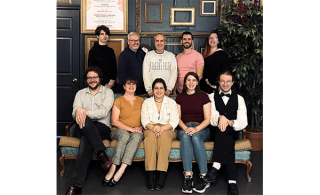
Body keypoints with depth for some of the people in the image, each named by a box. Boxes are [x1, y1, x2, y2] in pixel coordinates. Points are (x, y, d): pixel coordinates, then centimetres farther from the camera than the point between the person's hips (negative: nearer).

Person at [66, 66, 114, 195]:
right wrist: (78, 111, -24)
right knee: (83, 120, -36)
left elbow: (104, 112, -8)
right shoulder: (80, 93, 20)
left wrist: (85, 112, -23)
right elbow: (74, 113, 3)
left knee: (86, 140, -35)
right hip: (83, 129, 2)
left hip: (102, 128, -2)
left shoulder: (108, 92, 10)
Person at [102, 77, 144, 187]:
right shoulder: (119, 101, 7)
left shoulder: (141, 101, 19)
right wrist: (131, 129, -11)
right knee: (125, 136, -38)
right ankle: (113, 169, -38)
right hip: (120, 130, -2)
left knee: (136, 136, -35)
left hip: (136, 132, 2)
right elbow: (114, 121, -2)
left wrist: (140, 128, -1)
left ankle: (120, 171, -43)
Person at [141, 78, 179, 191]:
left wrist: (162, 128, -21)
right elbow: (144, 120, 2)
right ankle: (150, 174, -40)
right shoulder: (147, 102, 13)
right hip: (150, 128, 1)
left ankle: (162, 174, -41)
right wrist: (153, 127, -20)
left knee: (164, 136, -35)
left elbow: (174, 121, -1)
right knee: (151, 136, -34)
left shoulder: (171, 102, 10)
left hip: (167, 129, -1)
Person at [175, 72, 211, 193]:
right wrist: (185, 128, -12)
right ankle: (188, 175, -42)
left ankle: (203, 176, -36)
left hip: (201, 129, -1)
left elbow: (207, 119, 1)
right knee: (185, 137, -34)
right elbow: (178, 118, 9)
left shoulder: (203, 96, 7)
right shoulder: (180, 97, 14)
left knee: (196, 137, -36)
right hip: (184, 128, 1)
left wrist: (196, 129, -17)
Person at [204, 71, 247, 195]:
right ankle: (232, 180, -41)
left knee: (225, 130, -35)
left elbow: (243, 122, -3)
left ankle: (216, 167, -43)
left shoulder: (239, 99, 10)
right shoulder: (212, 97, 9)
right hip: (216, 132, 0)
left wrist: (230, 122, -26)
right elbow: (211, 117, -7)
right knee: (227, 142, -33)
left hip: (232, 132, 0)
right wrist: (220, 118, -32)